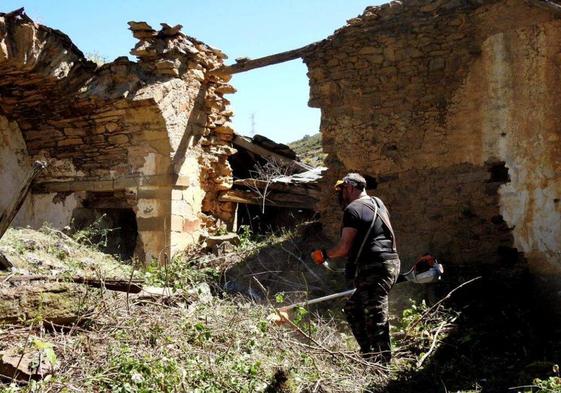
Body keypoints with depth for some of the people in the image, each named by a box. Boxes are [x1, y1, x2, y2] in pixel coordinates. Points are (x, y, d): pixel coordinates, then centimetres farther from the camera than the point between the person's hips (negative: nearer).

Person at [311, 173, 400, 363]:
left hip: (374, 270, -10)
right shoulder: (377, 203, 18)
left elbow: (344, 247, -14)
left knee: (375, 319, -8)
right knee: (353, 309, 18)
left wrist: (325, 254, 2)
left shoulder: (353, 209, -9)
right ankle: (369, 354, 20)